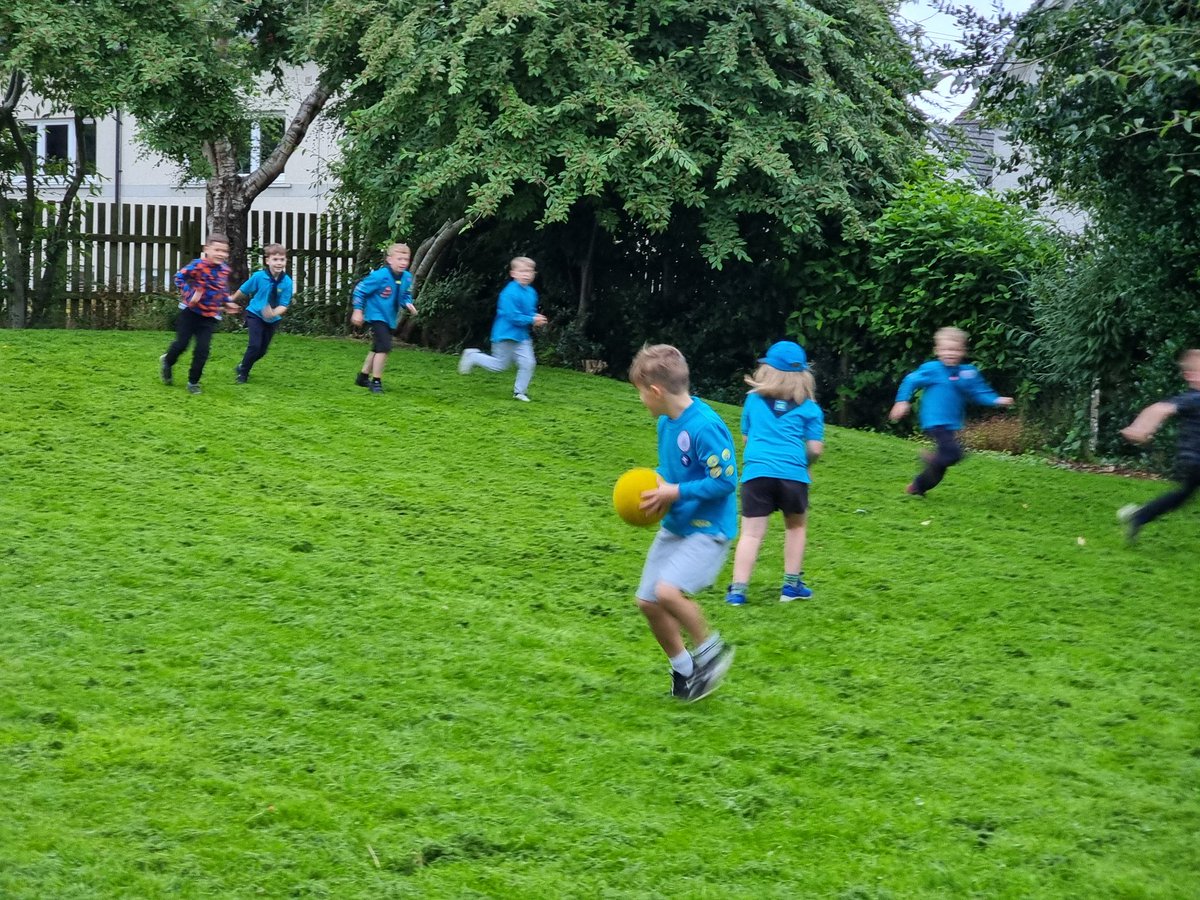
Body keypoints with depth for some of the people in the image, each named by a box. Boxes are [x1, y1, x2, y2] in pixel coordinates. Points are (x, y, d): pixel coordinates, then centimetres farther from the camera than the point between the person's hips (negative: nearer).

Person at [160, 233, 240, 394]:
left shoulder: (224, 270, 1)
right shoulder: (198, 266, -19)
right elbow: (179, 277, -19)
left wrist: (228, 303, 7)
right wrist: (189, 293, -28)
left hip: (210, 316, 4)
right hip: (190, 311, -4)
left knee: (203, 349, -3)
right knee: (182, 343, 3)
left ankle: (193, 381, 11)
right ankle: (166, 362, 35)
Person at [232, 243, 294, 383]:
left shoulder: (287, 282, -19)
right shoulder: (258, 277, -21)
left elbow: (284, 306, -19)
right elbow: (243, 291, -4)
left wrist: (273, 313, -39)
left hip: (273, 319, 3)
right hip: (255, 315, -3)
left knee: (262, 350, 11)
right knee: (255, 345, -16)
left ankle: (243, 367, 38)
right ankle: (243, 372, 7)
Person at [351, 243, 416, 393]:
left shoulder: (407, 277, -5)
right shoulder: (380, 276, -23)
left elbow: (406, 295, 13)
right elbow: (360, 289, -14)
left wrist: (408, 304, -9)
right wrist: (358, 311, -12)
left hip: (390, 318, 8)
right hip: (377, 316, -8)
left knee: (378, 349, 20)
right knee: (384, 347, -19)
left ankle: (363, 377, 37)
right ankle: (376, 381, -10)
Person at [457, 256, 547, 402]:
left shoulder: (531, 292, 4)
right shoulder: (510, 293, -22)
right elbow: (513, 317, -25)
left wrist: (537, 318, -1)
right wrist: (532, 320, -22)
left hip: (522, 336, 7)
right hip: (506, 335, -7)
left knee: (528, 363, -3)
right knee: (500, 365, 5)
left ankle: (520, 391, 11)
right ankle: (473, 356, 26)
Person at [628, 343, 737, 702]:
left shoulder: (704, 427, -24)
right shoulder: (666, 422, 3)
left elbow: (725, 480, -23)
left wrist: (675, 493, -21)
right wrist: (657, 484, -1)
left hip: (708, 529, -9)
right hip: (675, 526, 9)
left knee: (668, 590, -25)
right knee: (648, 601, 9)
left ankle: (710, 648, -1)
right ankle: (683, 668, 27)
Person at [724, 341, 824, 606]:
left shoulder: (754, 399, 13)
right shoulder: (808, 407, 7)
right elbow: (815, 448, 2)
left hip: (756, 472, 1)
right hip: (792, 473, -1)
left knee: (751, 533, -1)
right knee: (796, 526, 21)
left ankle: (737, 590, -10)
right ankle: (791, 585, 21)